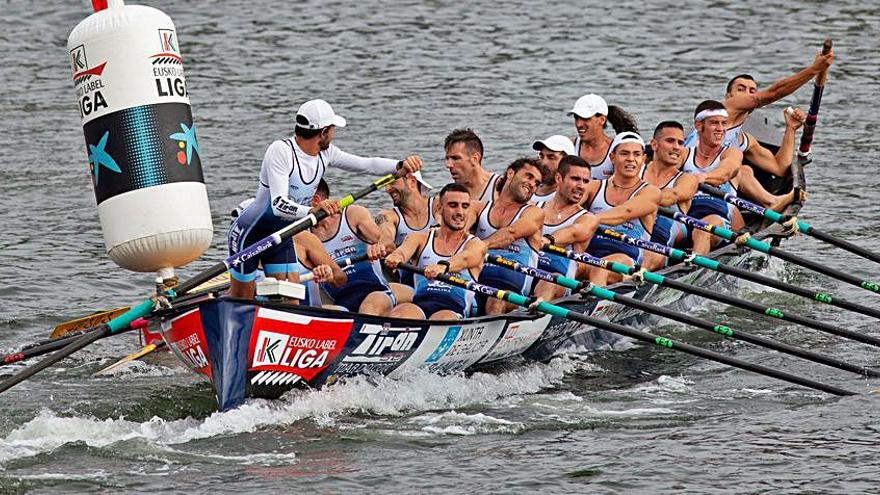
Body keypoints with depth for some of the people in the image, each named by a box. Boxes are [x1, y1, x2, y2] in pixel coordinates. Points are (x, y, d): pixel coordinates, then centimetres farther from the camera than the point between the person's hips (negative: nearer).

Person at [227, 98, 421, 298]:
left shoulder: (325, 153, -3)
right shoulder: (280, 151, -27)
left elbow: (368, 165, 1)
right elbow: (278, 204, -37)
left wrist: (400, 165, -18)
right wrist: (312, 211, -55)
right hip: (249, 233, -7)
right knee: (240, 300, 1)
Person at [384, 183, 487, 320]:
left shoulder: (476, 245, 12)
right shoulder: (421, 238, 19)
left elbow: (464, 259, -12)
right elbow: (404, 251, -4)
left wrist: (443, 266, -37)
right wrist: (396, 257, -32)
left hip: (454, 308, -2)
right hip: (420, 303, 2)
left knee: (443, 319, -38)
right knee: (402, 312, -33)